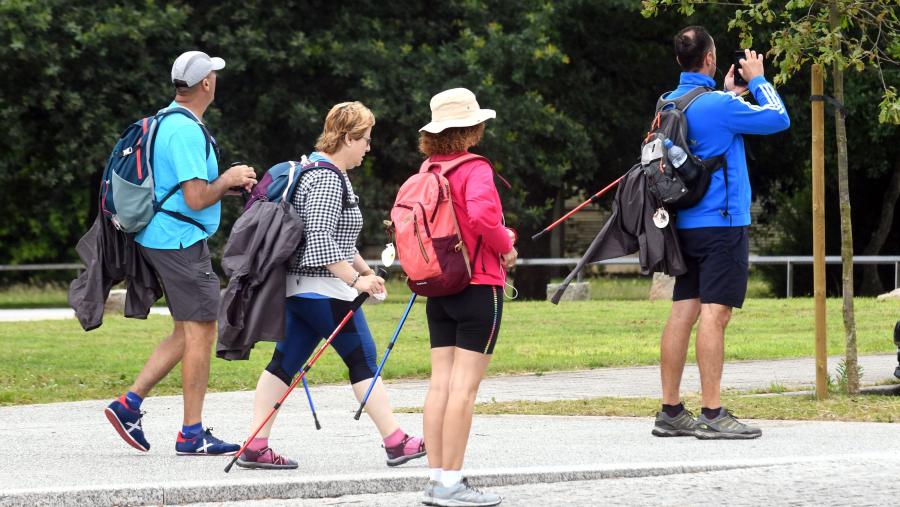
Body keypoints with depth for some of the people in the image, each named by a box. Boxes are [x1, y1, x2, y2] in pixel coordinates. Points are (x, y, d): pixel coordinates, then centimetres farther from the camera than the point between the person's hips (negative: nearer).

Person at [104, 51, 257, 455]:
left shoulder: (167, 122, 15)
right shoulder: (187, 131, -18)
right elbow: (197, 198, -23)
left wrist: (229, 182, 15)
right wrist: (228, 180, -5)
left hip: (161, 238, 10)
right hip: (181, 241, -10)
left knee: (188, 332, 15)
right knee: (200, 332, -5)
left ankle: (130, 403, 11)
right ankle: (192, 434, -2)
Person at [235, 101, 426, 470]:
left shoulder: (320, 171, 18)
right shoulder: (327, 179, -16)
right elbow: (321, 240, -24)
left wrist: (364, 268, 32)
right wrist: (356, 279, -23)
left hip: (299, 287, 10)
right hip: (324, 291, -10)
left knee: (285, 364, 6)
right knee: (363, 361, -3)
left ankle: (255, 449, 3)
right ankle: (397, 443, 2)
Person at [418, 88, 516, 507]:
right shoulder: (474, 169, -14)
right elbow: (482, 215, -30)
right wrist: (505, 246, -13)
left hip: (439, 290, 7)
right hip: (479, 287, -7)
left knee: (441, 382, 7)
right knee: (465, 385, -6)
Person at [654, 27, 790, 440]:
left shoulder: (670, 103, 10)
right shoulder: (719, 106, -14)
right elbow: (778, 119, -6)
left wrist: (728, 93, 28)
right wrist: (757, 80, 8)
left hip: (686, 226, 8)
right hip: (721, 223, -8)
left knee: (683, 312, 8)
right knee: (715, 313, -9)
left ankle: (671, 411, 9)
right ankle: (712, 415, -11)